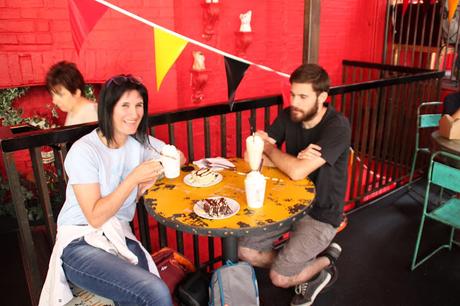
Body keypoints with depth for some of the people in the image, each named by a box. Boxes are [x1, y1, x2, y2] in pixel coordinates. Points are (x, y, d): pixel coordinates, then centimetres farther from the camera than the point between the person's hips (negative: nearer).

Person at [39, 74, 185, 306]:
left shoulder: (141, 143, 4)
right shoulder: (84, 150, -13)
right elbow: (95, 217, -16)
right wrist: (133, 178, -21)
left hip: (120, 237, 5)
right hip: (80, 243, -5)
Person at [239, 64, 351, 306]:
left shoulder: (338, 127, -24)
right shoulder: (288, 116, -5)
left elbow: (297, 172, -33)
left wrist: (269, 148, -14)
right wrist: (296, 159, -24)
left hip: (321, 215, -6)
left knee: (280, 277, -13)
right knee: (246, 251, -1)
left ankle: (324, 262, 16)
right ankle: (301, 264, 18)